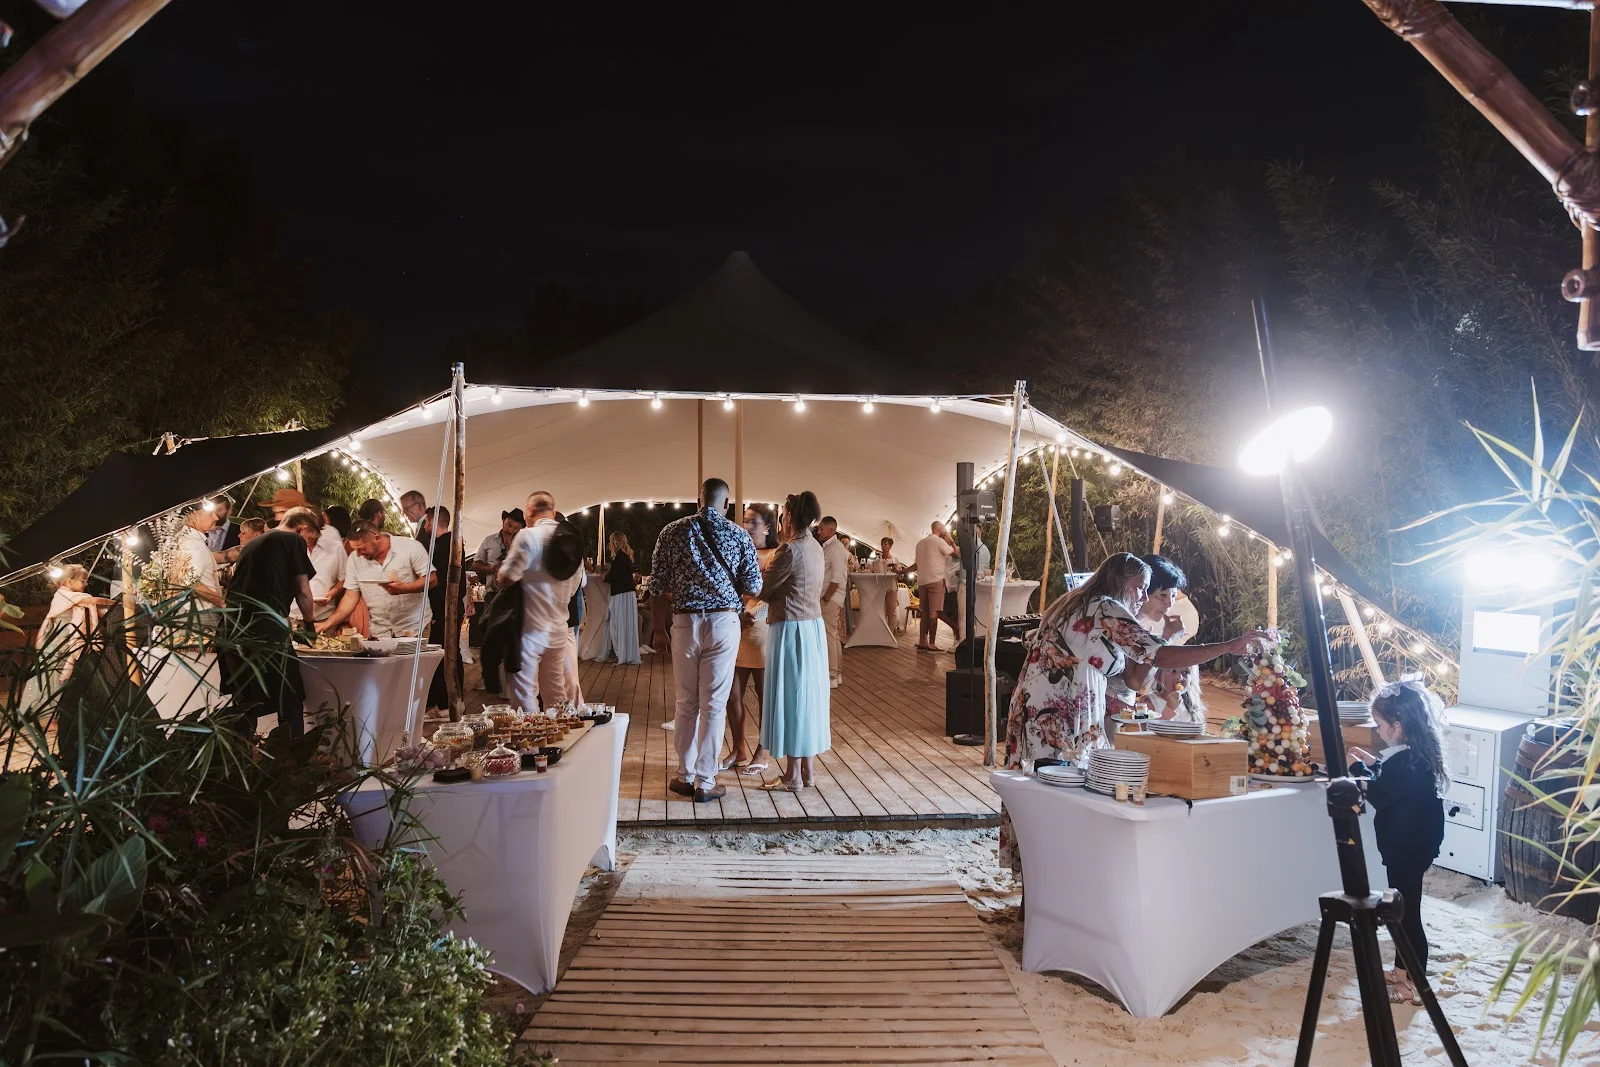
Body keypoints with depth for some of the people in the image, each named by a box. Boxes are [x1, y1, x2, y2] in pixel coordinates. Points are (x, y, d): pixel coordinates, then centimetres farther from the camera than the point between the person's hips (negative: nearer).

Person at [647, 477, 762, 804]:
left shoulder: (673, 531, 0)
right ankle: (705, 782, 8)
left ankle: (685, 776, 20)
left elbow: (657, 584, -1)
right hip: (724, 622, -1)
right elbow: (753, 587, -1)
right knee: (714, 704, 4)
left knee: (686, 703, 13)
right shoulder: (739, 535, -2)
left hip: (685, 622, 1)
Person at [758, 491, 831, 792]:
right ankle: (806, 772, 20)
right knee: (808, 694, 13)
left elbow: (765, 590, -12)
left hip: (790, 629, -8)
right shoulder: (816, 548, 9)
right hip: (814, 625, 8)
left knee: (790, 697, -1)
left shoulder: (790, 550, -17)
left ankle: (793, 777, 5)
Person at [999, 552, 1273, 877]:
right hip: (1061, 725, -9)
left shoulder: (1071, 605, 21)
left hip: (1033, 714, 9)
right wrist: (1229, 647, -15)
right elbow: (1160, 655, -16)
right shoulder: (1106, 609, -7)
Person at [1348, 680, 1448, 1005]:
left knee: (1407, 914, 2)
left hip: (1407, 850, -10)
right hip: (1411, 845, 10)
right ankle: (1402, 972, 33)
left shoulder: (1406, 761, -26)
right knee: (1403, 910, 20)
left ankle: (1415, 984, 14)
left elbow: (1379, 795, -22)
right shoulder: (1418, 753, 4)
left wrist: (1358, 768, -12)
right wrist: (1373, 763, 10)